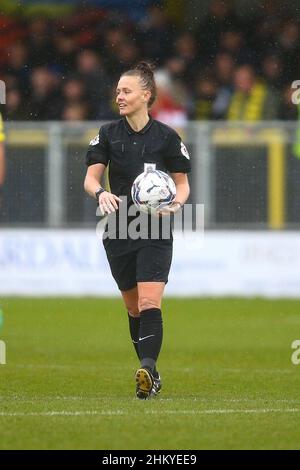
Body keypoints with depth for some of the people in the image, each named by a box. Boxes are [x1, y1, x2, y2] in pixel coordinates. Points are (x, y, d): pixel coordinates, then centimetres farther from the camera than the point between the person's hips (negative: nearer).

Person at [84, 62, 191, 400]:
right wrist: (101, 193, -23)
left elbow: (182, 183, 6)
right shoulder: (108, 134, 3)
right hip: (119, 229, 4)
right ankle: (151, 373, 24)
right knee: (133, 307, 12)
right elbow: (90, 178, -1)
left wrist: (176, 203, -15)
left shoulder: (166, 137, -3)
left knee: (149, 303, -19)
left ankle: (148, 369, -30)